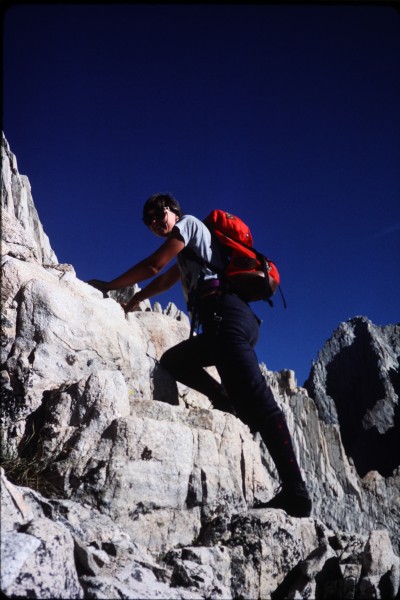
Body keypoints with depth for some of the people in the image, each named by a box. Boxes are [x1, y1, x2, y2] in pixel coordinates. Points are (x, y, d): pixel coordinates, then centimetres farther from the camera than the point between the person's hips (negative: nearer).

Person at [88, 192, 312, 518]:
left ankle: (295, 491, -24)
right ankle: (233, 404, 1)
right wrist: (129, 305, 50)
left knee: (257, 398, -19)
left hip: (225, 313, -10)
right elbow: (164, 282, 46)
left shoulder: (189, 222, 11)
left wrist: (108, 286, 18)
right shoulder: (186, 253, 36)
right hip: (233, 321, 10)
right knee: (172, 361, 18)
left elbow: (152, 267, 8)